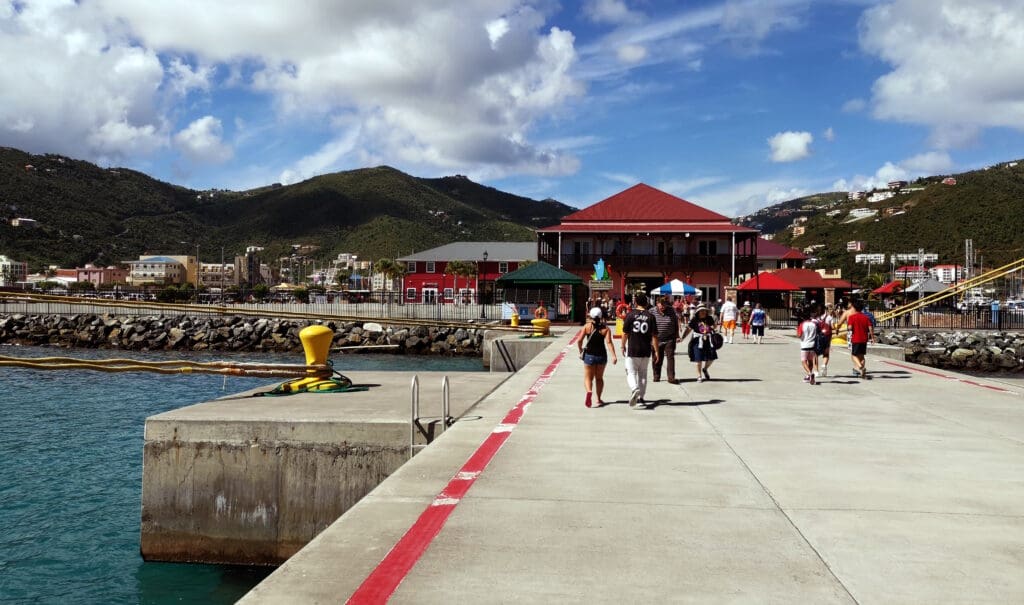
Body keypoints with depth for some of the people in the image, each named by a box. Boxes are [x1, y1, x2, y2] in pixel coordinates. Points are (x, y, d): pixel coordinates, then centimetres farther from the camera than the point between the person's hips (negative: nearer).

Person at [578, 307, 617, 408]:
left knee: (588, 377, 4)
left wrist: (581, 351, 9)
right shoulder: (606, 328, -4)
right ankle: (598, 399, 23)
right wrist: (614, 356, -20)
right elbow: (608, 342, -15)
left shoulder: (587, 326, -4)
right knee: (599, 378, 19)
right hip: (602, 355, 1)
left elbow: (580, 340, -7)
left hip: (589, 355, -1)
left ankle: (589, 392, -26)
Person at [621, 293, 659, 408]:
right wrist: (656, 351, 1)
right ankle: (641, 397, 23)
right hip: (646, 351, 2)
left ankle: (635, 389, -25)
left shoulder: (630, 315, -6)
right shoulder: (650, 316, -2)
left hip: (632, 350, -2)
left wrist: (623, 346, 11)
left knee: (631, 373, 3)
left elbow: (625, 333, -3)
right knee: (642, 374, 17)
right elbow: (654, 336, -4)